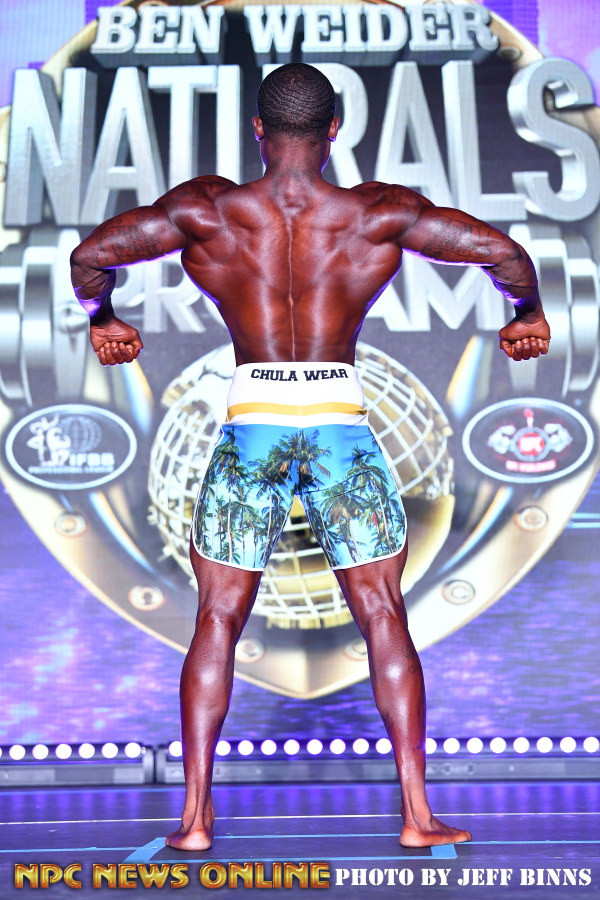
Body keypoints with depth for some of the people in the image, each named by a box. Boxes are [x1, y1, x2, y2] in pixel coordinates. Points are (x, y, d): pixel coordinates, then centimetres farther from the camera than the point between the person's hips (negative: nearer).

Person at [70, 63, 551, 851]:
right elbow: (500, 250, -2)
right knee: (384, 618, 10)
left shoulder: (205, 209, 2)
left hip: (252, 426, 1)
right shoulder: (381, 213, 0)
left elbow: (90, 254, 4)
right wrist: (527, 314, 17)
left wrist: (103, 319, 23)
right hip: (341, 424, 0)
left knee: (218, 620, 11)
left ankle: (194, 815, 15)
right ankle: (417, 814, 14)